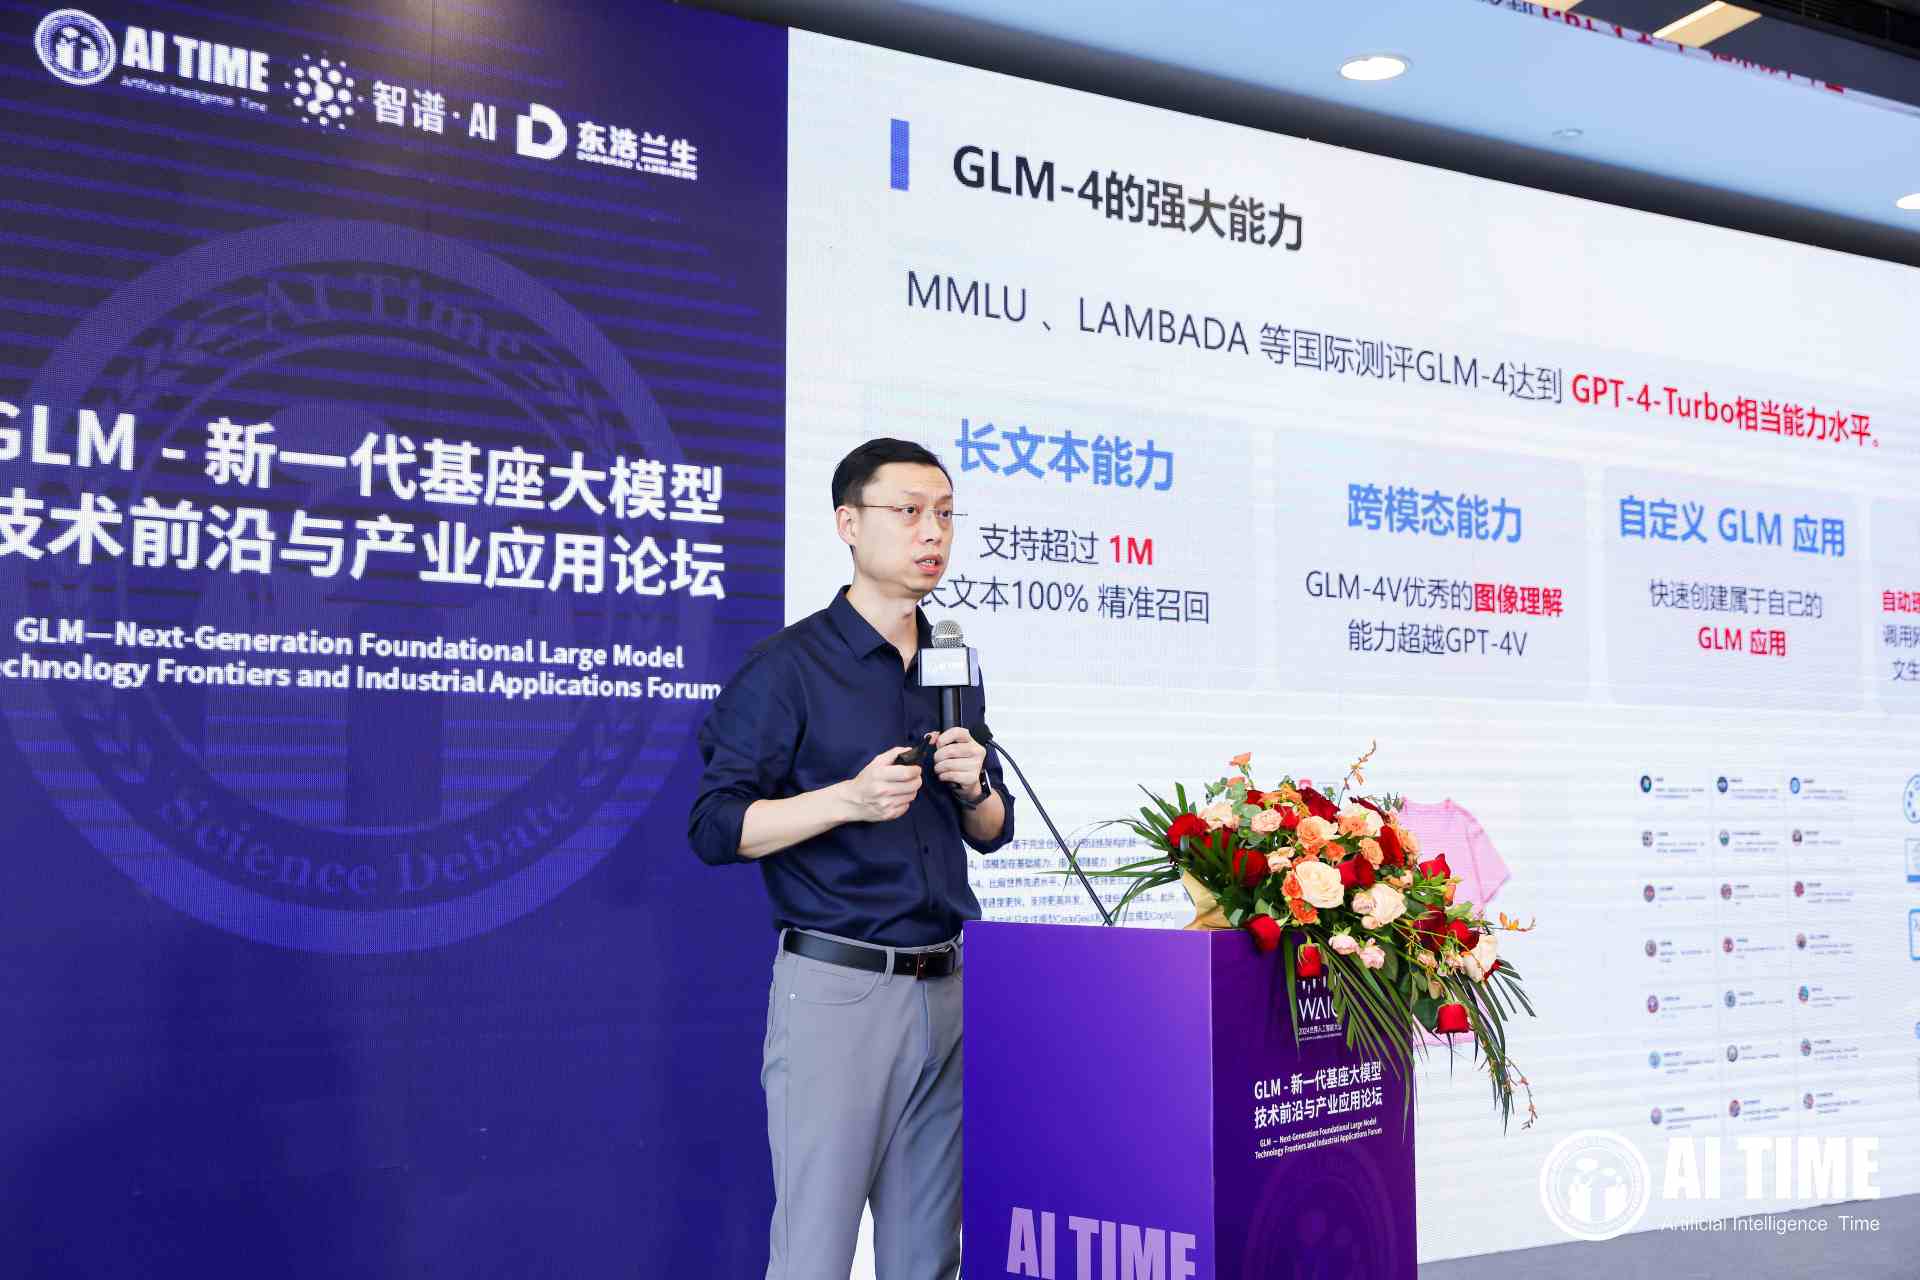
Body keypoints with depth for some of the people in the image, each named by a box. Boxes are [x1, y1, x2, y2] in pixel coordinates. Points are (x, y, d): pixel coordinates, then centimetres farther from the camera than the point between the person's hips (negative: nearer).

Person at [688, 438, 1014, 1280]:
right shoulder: (790, 666, -6)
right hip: (837, 985, -6)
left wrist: (973, 786, -3)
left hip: (945, 987, 6)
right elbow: (715, 829, -9)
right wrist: (850, 799, -20)